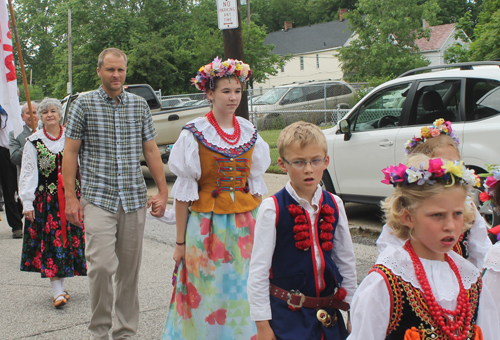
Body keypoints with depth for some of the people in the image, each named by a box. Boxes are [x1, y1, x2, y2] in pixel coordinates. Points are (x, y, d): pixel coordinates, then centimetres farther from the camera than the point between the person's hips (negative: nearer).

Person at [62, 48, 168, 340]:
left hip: (135, 199, 3)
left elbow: (151, 150, 12)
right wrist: (71, 198, -4)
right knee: (102, 265, -12)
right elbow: (71, 152, 2)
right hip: (98, 198, -3)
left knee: (130, 268, 7)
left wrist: (163, 191, 6)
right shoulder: (84, 104, 2)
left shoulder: (140, 105, 10)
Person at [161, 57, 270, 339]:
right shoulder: (194, 134, -6)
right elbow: (184, 192, -5)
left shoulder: (250, 133, 6)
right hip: (207, 224, -3)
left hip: (245, 224, 4)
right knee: (208, 296, 3)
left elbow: (256, 186, 11)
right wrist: (180, 242, -6)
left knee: (243, 294, 8)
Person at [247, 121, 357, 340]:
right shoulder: (272, 209, -12)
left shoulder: (334, 206, 1)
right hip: (287, 314, -4)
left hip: (329, 314, 4)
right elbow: (258, 270, -10)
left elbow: (346, 262, 10)